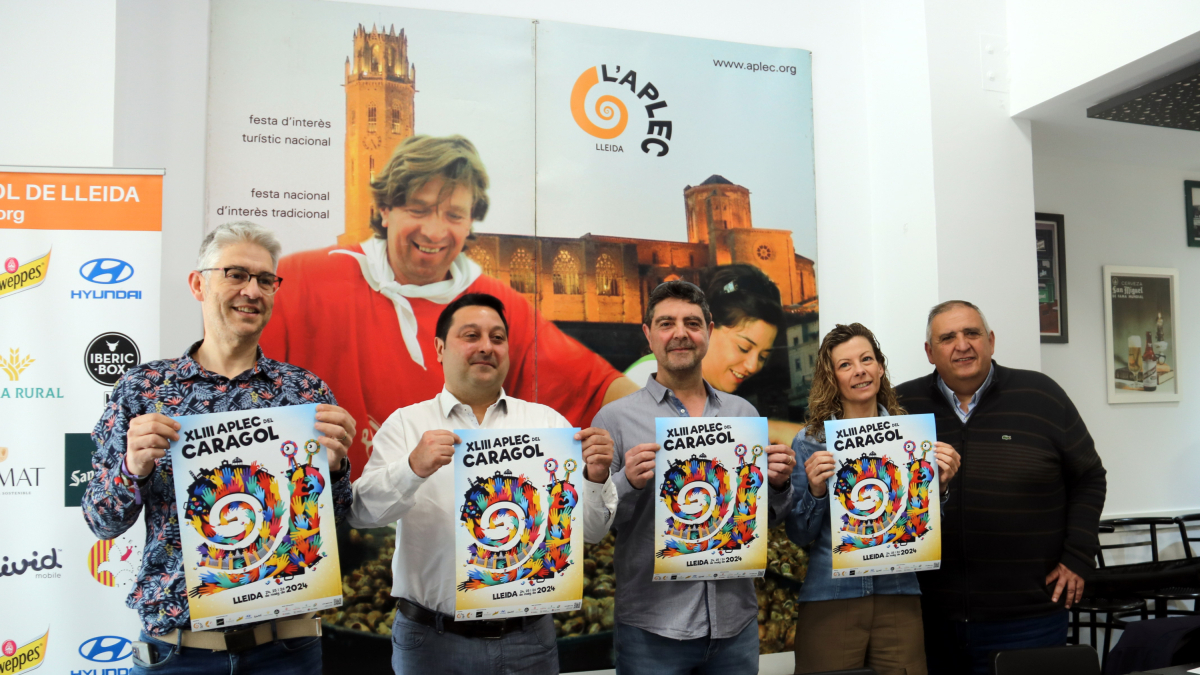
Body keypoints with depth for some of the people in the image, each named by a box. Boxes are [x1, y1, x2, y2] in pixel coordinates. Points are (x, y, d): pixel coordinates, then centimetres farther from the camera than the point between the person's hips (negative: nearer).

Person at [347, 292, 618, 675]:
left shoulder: (548, 422, 5)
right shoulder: (406, 424, 2)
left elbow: (590, 531, 1)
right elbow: (362, 513, -11)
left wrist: (595, 478, -19)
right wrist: (413, 468, -28)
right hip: (432, 642, -1)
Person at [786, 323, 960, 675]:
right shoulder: (809, 441, -2)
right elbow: (799, 535, 0)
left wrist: (940, 485, -8)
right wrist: (815, 491, -17)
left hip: (898, 596, 2)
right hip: (829, 600, -1)